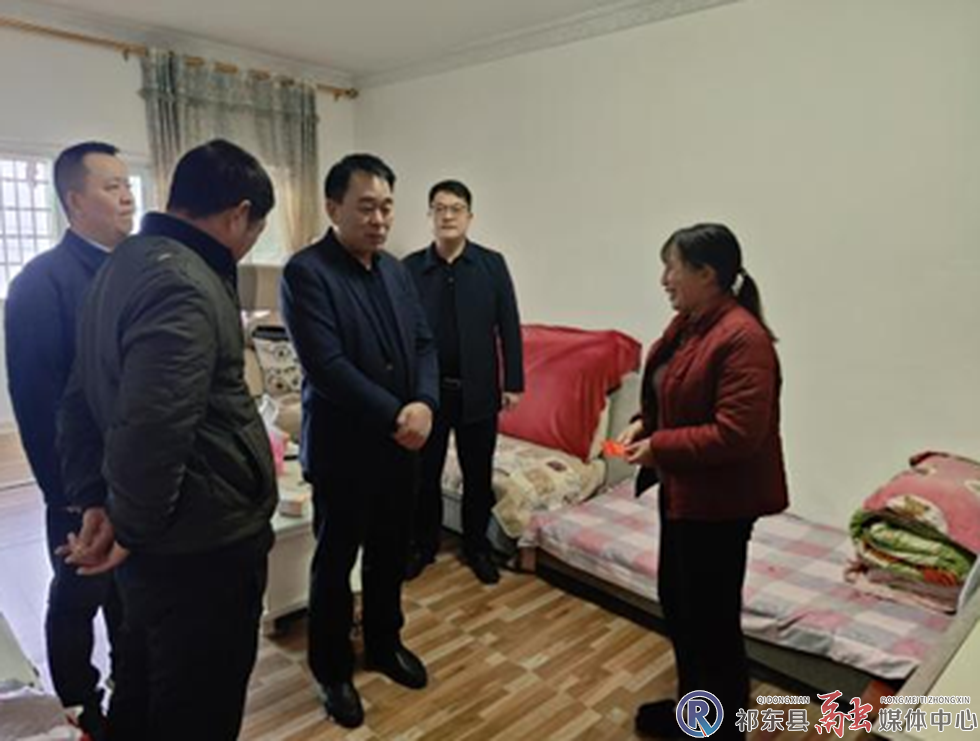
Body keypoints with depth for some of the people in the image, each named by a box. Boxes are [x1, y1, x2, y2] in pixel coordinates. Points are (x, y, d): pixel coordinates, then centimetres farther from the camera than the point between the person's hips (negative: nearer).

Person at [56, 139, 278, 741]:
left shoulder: (129, 261, 10)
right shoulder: (183, 287, -23)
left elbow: (83, 398, 14)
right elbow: (152, 432, -30)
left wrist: (94, 499, 10)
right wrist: (131, 529, -13)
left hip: (158, 540, 10)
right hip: (201, 546, -9)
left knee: (145, 692, 26)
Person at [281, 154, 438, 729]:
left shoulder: (396, 270, 7)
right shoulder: (306, 271, -15)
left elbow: (424, 343, 5)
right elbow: (326, 366, -23)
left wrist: (424, 404, -13)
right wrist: (396, 415, -20)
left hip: (402, 443, 6)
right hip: (343, 448, -6)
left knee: (391, 553, 20)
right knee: (335, 562, 12)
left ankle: (385, 642, 42)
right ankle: (334, 670, 32)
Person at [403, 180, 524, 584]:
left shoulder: (492, 264, 0)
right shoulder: (410, 267, -1)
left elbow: (509, 327, 0)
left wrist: (514, 382, -3)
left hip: (478, 389, 0)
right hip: (427, 389, 0)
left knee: (478, 475, 11)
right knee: (424, 473, 11)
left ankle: (477, 546, 30)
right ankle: (423, 544, 31)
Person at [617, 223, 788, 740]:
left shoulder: (742, 338, -23)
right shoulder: (687, 323, 6)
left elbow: (737, 434, -27)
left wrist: (659, 447, -20)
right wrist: (643, 425, 0)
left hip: (719, 500, -10)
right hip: (681, 489, 10)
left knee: (713, 616, 7)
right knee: (677, 601, 22)